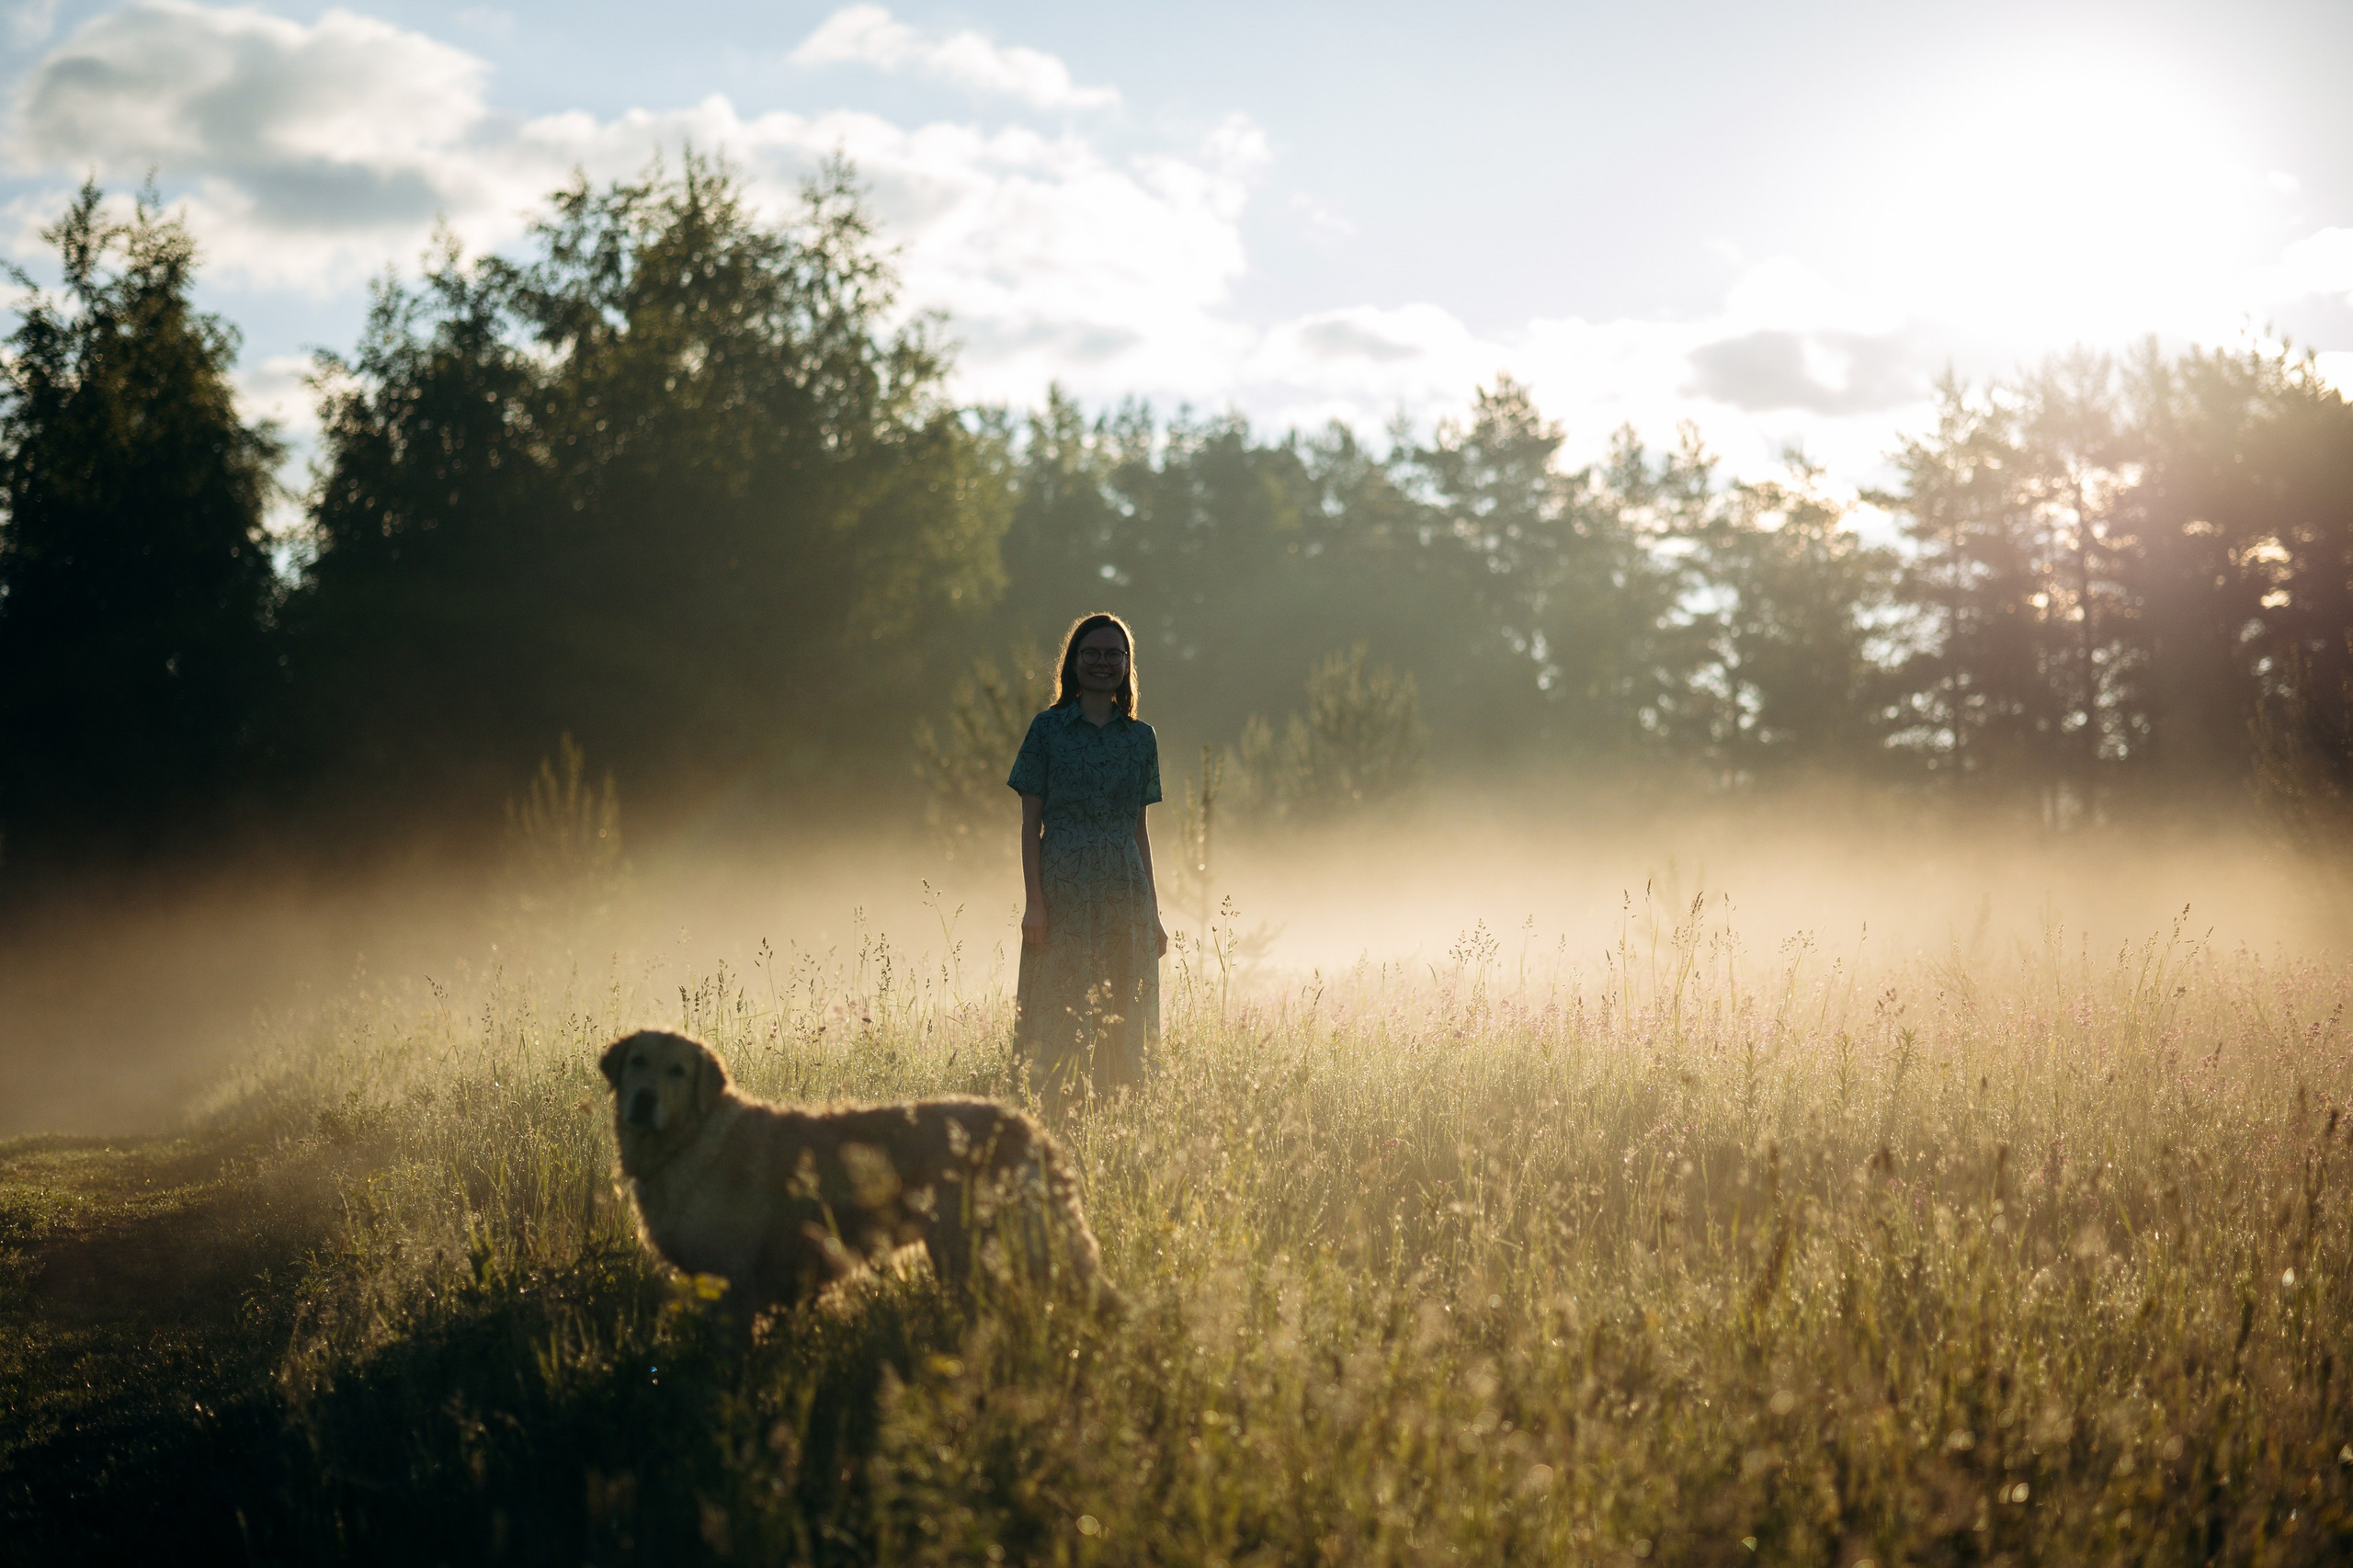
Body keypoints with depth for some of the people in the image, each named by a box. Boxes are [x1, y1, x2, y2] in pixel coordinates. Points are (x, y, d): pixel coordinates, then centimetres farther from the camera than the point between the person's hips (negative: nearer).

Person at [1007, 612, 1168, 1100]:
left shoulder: (1141, 738, 11)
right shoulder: (1048, 729, 1)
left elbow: (1139, 828, 13)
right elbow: (1031, 822, -2)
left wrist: (1153, 912, 10)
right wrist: (1034, 901, -11)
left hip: (1125, 893, 3)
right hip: (1063, 889, -3)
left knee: (1125, 1021, 3)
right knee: (1061, 1022, -4)